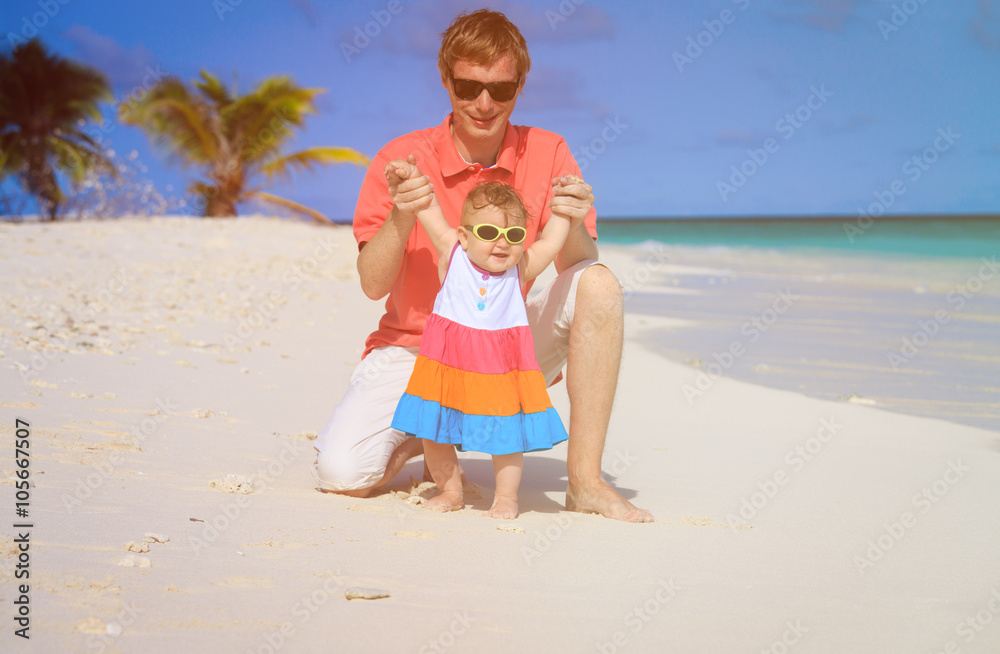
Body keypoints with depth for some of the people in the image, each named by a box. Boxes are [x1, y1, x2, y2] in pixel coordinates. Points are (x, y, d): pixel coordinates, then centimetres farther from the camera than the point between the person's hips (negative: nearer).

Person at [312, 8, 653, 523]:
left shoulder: (546, 154, -4)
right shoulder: (402, 159, -8)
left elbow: (574, 272, -9)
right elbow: (373, 286, -10)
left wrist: (574, 224, -31)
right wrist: (401, 218, -29)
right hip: (413, 348, -1)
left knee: (600, 285, -26)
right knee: (342, 473, -24)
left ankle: (584, 481, -17)